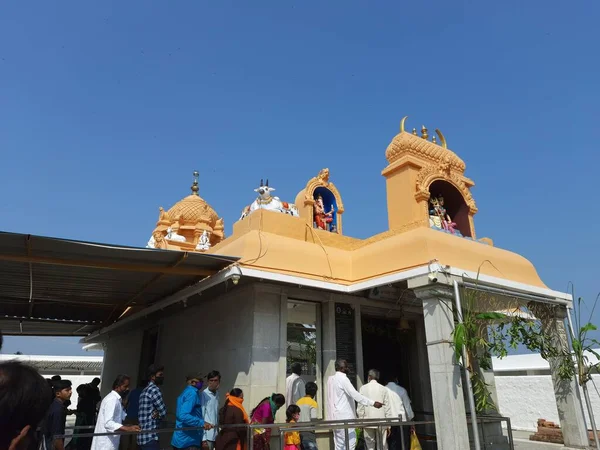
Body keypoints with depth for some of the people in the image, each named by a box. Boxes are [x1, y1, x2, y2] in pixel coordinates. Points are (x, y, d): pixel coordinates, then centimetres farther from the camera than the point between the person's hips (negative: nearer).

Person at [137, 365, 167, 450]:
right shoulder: (154, 389, -13)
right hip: (150, 437, -10)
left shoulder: (145, 390, 18)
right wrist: (158, 415, 8)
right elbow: (163, 412, -11)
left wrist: (156, 414, 0)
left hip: (143, 435, 10)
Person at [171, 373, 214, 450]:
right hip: (189, 441, -10)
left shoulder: (186, 392, 15)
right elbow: (183, 415, -27)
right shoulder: (192, 393, -15)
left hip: (182, 439, 10)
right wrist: (202, 423, -32)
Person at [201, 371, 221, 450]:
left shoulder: (217, 395, 9)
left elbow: (217, 415, 12)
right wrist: (203, 438, -14)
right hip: (207, 436, -6)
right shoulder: (203, 395, -12)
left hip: (215, 435, 6)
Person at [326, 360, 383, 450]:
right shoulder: (342, 378, -13)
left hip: (336, 417, 9)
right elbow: (355, 394, -22)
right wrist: (373, 403, -22)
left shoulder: (331, 379, 14)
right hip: (344, 417, -9)